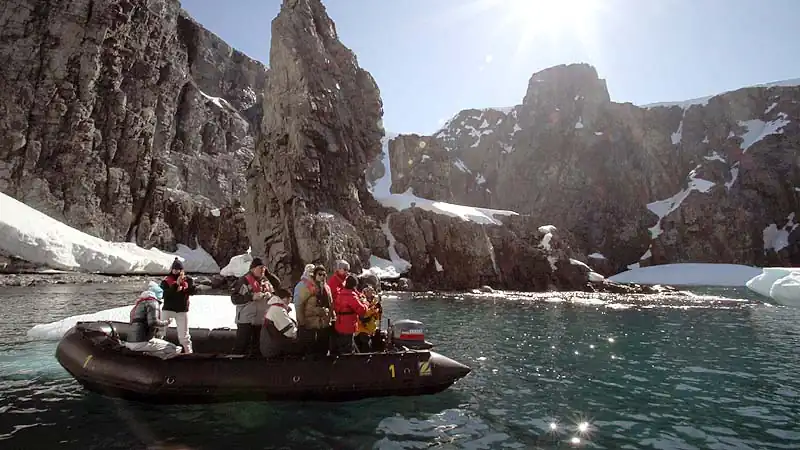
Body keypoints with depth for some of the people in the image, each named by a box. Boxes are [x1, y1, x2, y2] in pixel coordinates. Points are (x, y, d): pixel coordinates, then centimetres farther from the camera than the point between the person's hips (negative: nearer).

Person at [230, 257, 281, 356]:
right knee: (241, 346, -2)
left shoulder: (265, 280, 6)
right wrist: (251, 297, -23)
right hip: (246, 319, -6)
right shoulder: (244, 281, -10)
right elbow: (234, 298, -14)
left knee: (256, 345, 17)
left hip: (261, 319, 6)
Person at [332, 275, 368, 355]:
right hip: (348, 329, -9)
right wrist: (365, 303, -2)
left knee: (338, 350, 20)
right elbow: (362, 310, -25)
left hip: (339, 327, 9)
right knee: (348, 352, -1)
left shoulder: (340, 294, 5)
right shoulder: (352, 296, -21)